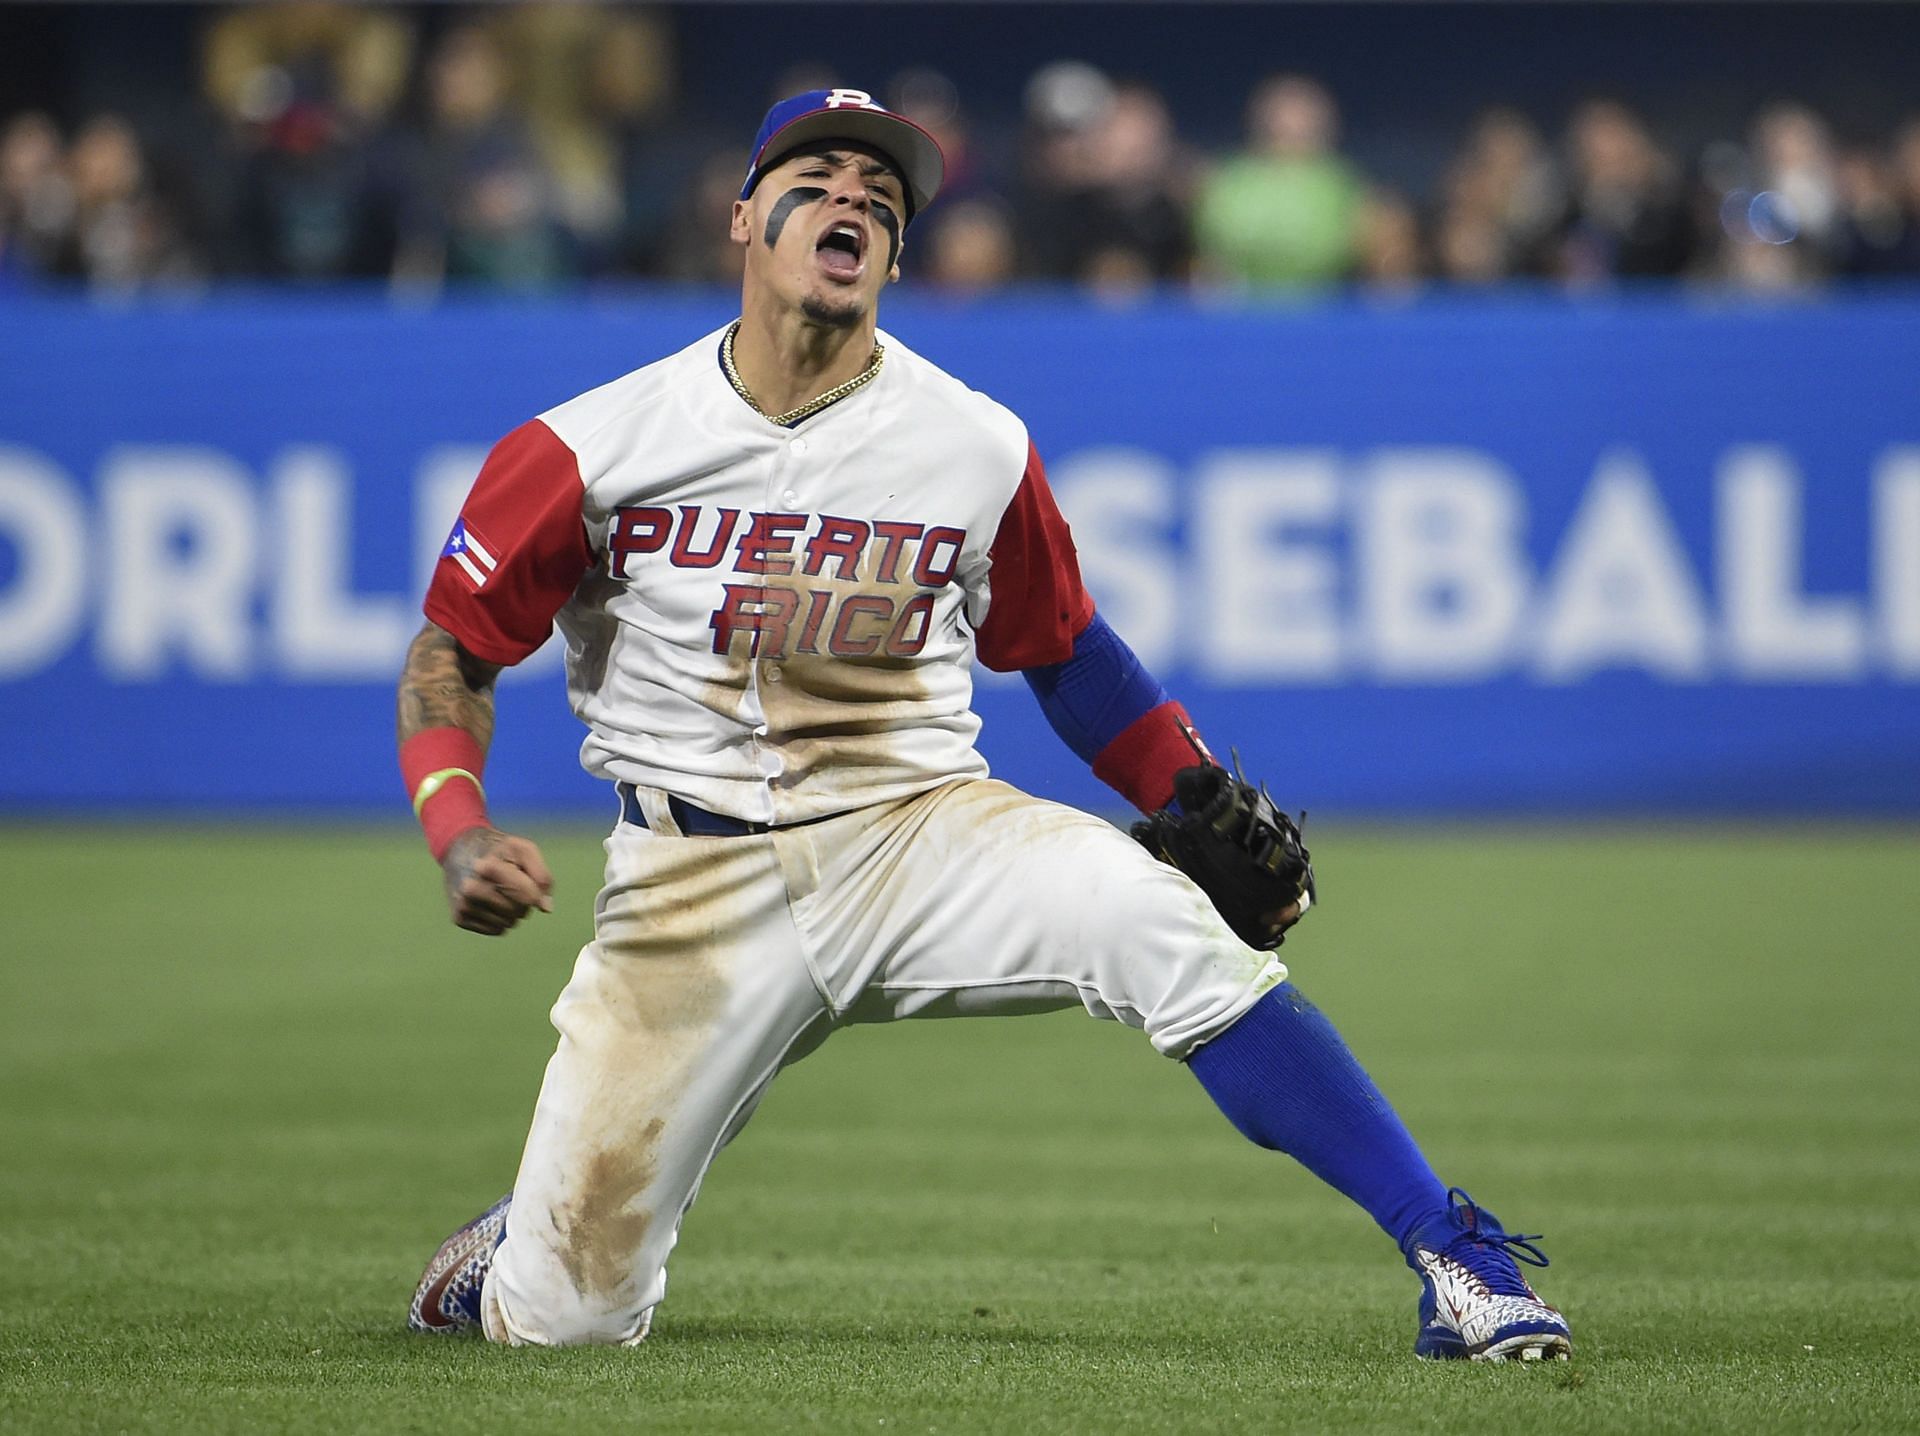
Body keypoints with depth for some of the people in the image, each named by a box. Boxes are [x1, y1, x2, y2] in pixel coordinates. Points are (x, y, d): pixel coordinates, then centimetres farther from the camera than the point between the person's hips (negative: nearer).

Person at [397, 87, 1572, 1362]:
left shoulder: (977, 447, 0)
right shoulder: (594, 449, -5)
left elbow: (1062, 650, 15)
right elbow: (455, 650, 3)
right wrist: (460, 837, -15)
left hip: (919, 826, 1)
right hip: (701, 876, 0)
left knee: (1152, 917, -32)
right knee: (560, 1317, -7)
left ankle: (1451, 1255, -28)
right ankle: (536, 1236, 34)